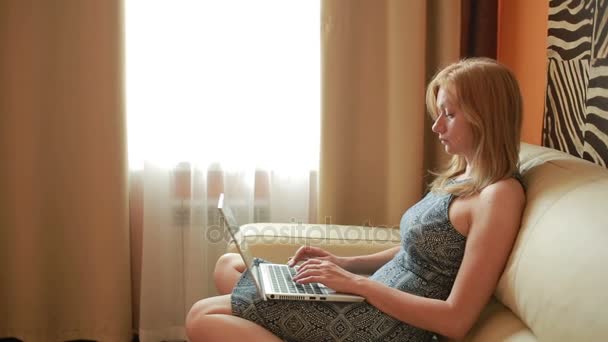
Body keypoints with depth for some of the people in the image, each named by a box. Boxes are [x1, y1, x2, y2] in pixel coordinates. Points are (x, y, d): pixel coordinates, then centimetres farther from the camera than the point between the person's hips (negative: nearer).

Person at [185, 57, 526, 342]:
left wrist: (358, 283, -19)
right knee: (230, 265, 17)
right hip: (374, 305, 11)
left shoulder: (500, 194, -17)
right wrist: (346, 263, 8)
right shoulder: (460, 177, 12)